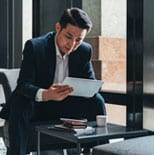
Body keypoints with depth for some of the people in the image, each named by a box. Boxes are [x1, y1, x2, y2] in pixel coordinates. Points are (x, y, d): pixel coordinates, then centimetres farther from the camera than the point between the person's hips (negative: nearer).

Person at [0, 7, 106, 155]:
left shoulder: (85, 51, -7)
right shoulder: (34, 46, -19)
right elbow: (23, 84, -26)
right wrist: (45, 94, -49)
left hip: (66, 106, 4)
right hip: (36, 105, -3)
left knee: (97, 101, -18)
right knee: (19, 104, -35)